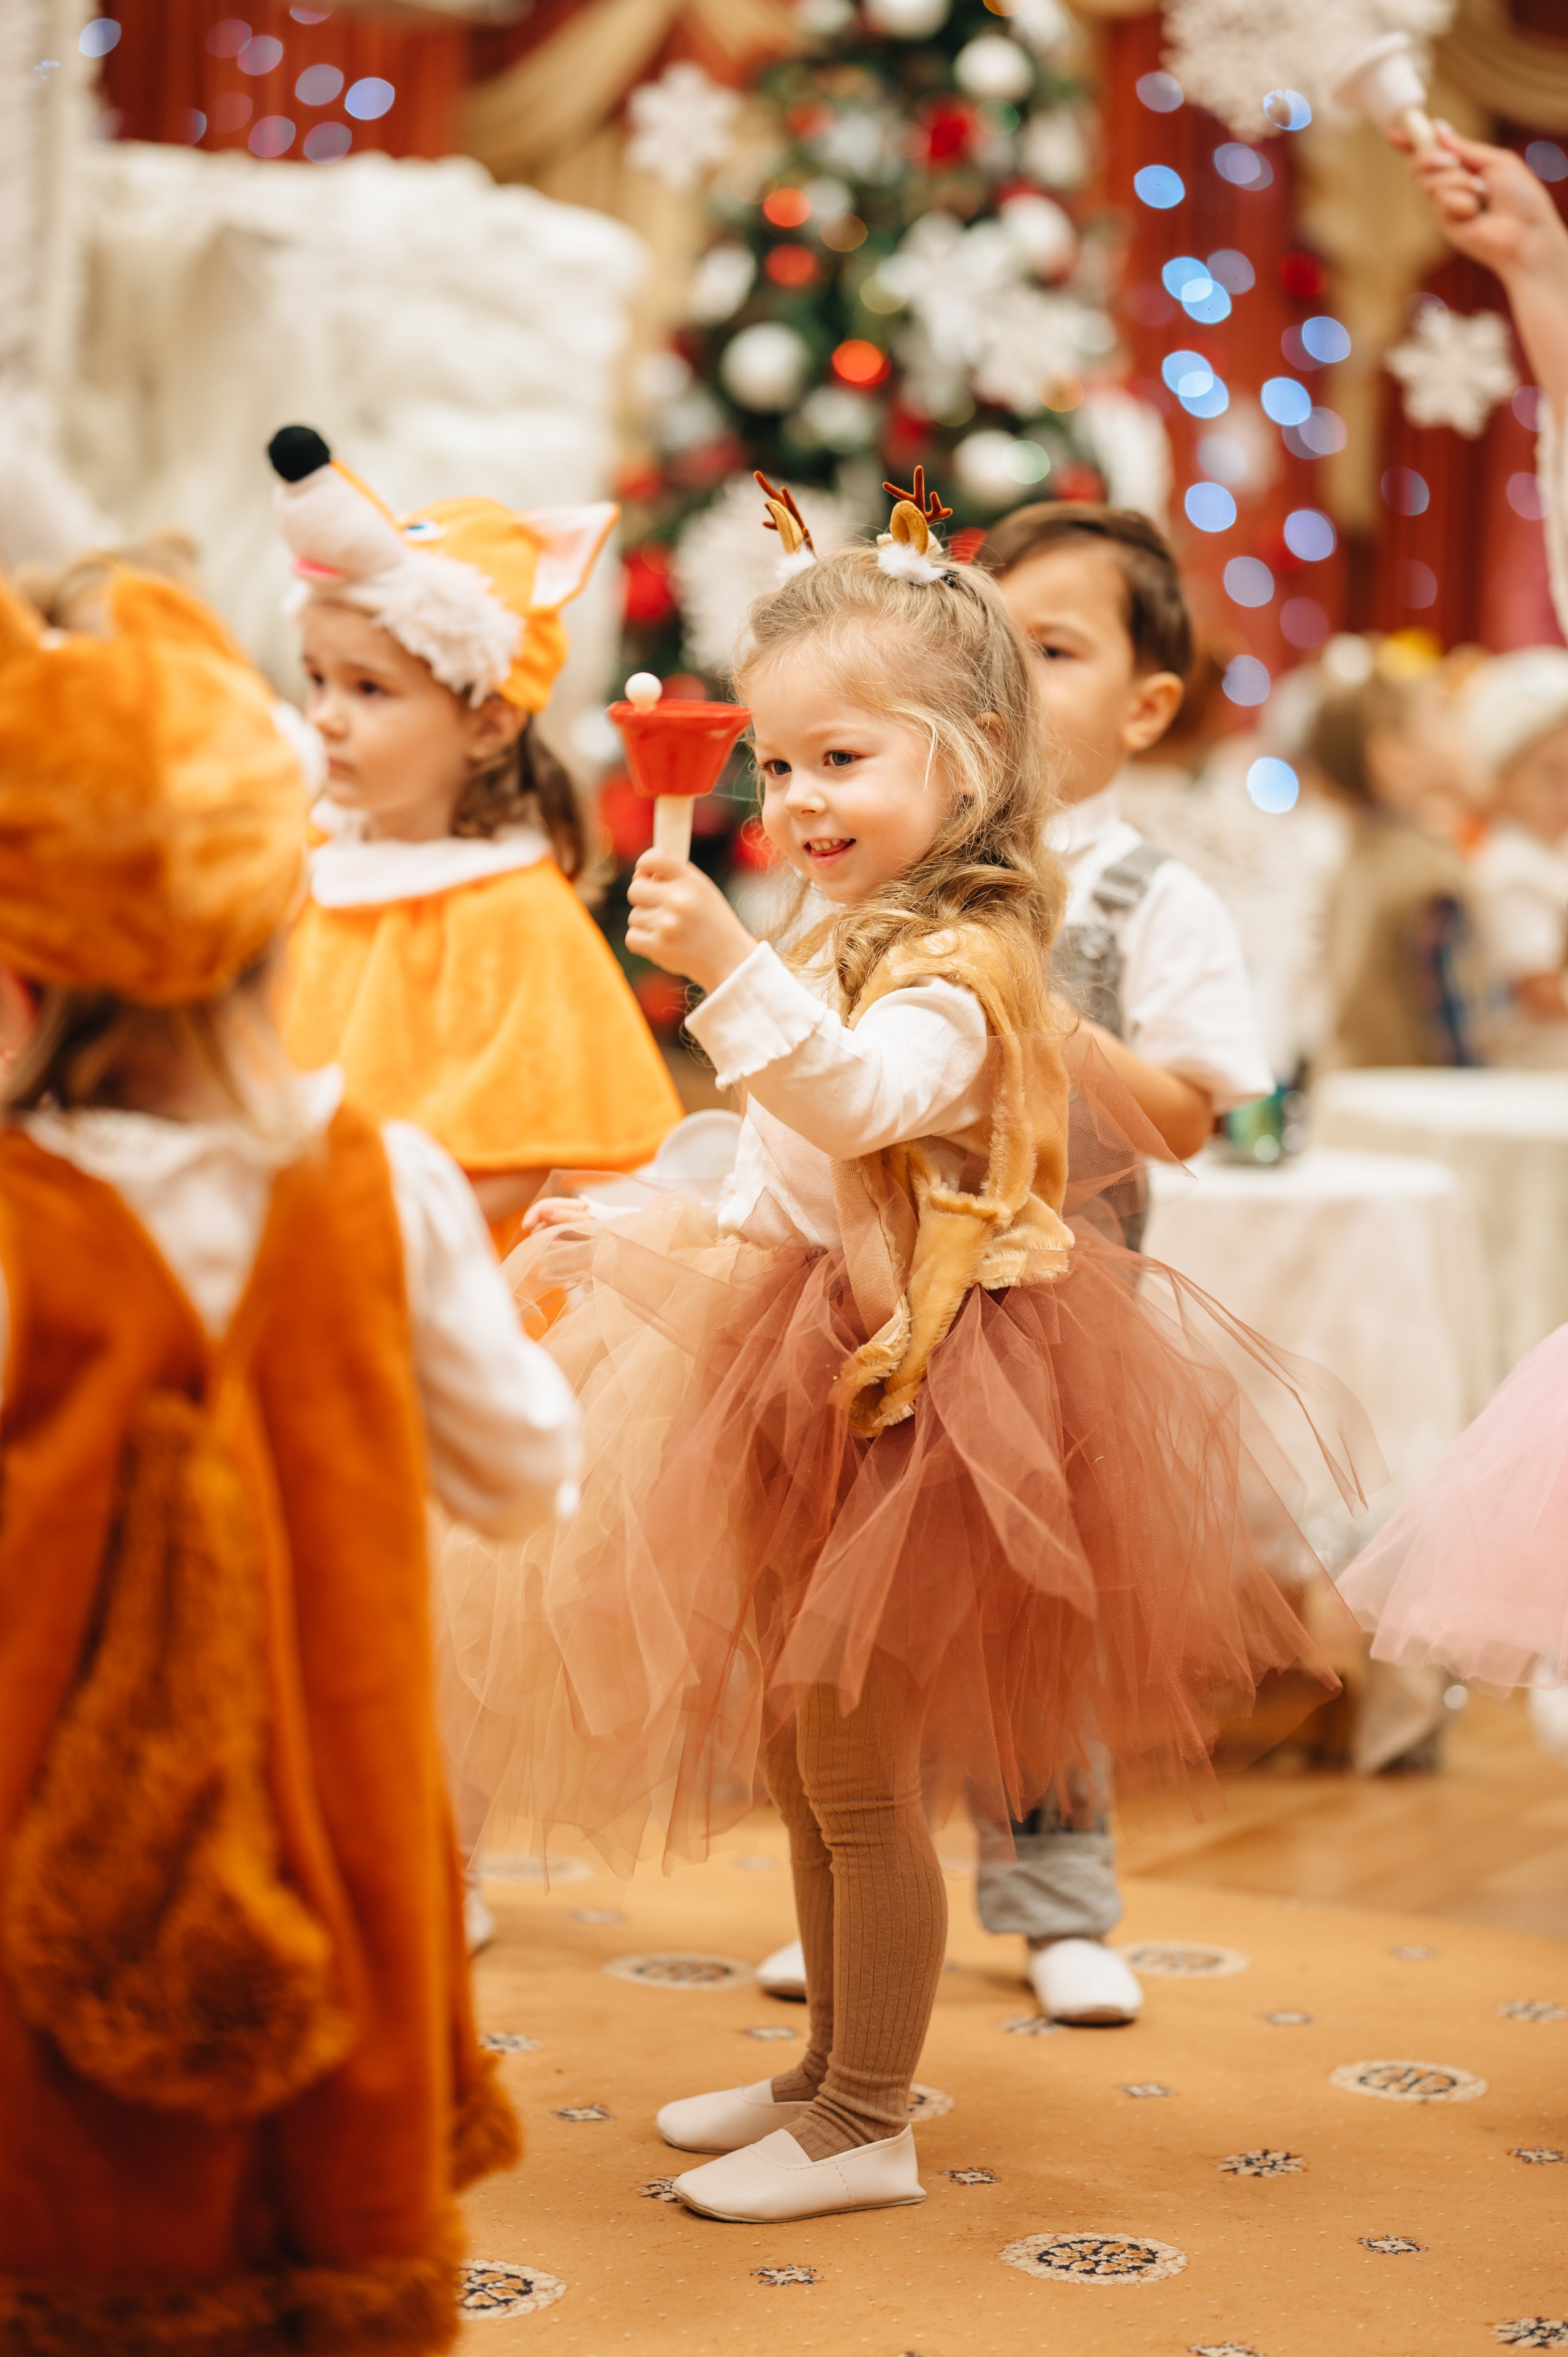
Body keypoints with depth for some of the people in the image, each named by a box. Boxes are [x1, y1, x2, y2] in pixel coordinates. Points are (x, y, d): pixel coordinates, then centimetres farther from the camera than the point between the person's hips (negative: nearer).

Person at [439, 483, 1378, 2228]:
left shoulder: (961, 960, -16)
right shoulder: (848, 942, 15)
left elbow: (868, 1098, -38)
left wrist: (733, 973, -50)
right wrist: (620, 1235, 19)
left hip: (897, 1390, -10)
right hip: (795, 1384, 10)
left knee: (856, 1776, -1)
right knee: (801, 1767, 18)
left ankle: (866, 2130, 13)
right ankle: (831, 2068, 33)